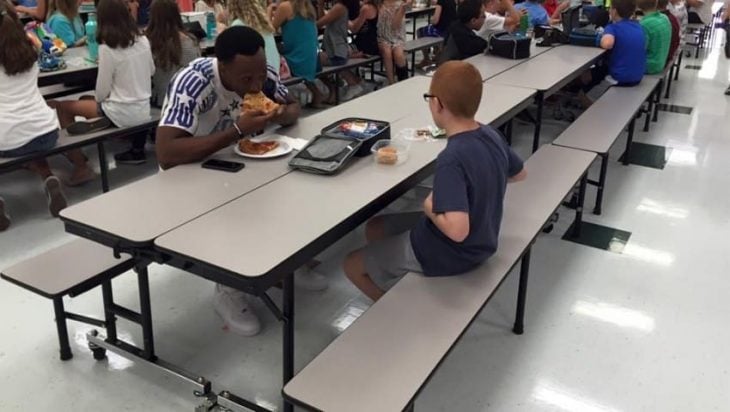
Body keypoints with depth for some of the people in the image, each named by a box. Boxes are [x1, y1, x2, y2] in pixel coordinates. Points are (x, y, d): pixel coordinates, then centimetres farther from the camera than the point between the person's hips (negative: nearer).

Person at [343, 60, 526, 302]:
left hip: (448, 254, -8)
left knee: (353, 265, 10)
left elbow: (457, 229, -41)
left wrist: (430, 208, -22)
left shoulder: (452, 159, -33)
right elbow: (520, 173, 12)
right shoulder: (491, 135, -7)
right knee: (375, 228, 22)